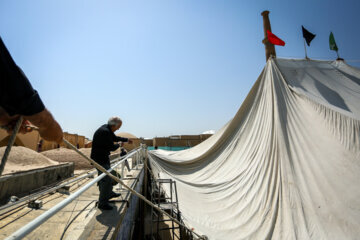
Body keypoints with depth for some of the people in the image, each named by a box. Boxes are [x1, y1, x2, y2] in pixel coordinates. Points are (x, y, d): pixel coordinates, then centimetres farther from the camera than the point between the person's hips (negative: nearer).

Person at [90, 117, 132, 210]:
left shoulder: (108, 129, 3)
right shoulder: (105, 132, -28)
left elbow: (115, 137, 21)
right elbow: (112, 147, -25)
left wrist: (126, 140, 28)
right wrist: (118, 145, -4)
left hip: (104, 157, 10)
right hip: (100, 159, -10)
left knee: (108, 176, 24)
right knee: (106, 180, -5)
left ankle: (109, 193, 44)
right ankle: (102, 203, 9)